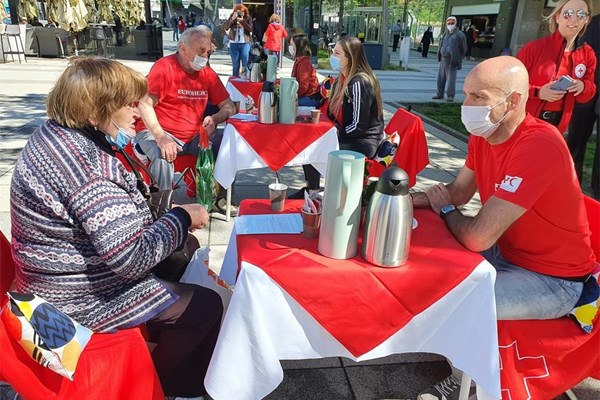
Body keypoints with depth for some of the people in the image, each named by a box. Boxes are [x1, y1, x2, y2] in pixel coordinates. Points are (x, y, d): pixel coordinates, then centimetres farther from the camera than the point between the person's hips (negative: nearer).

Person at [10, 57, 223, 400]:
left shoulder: (55, 136, 1)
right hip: (82, 299, -10)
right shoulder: (84, 163, -31)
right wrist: (182, 218, -20)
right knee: (206, 305, -3)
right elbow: (132, 258, -32)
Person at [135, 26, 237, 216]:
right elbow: (145, 104, -15)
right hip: (158, 132, -5)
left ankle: (220, 197, 4)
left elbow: (229, 106, 8)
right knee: (164, 157, -36)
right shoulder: (164, 67, -10)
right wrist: (160, 137, -28)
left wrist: (215, 118, -15)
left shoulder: (208, 73, 6)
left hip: (193, 136, 5)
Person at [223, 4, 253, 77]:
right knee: (235, 65, 6)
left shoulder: (248, 18, 3)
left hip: (245, 44, -1)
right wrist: (232, 19, -15)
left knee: (245, 64, -3)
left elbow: (250, 29, -11)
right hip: (234, 44, 1)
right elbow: (225, 27, -6)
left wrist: (242, 21, -19)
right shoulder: (232, 17, 5)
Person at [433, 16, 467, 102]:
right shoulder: (445, 34, 15)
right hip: (443, 59, 6)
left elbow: (464, 48, 0)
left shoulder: (459, 35, -3)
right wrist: (439, 56, 10)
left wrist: (458, 59, 1)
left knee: (451, 78, -7)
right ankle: (440, 94, 20)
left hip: (452, 61, -6)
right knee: (441, 77, 10)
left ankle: (450, 96, -3)